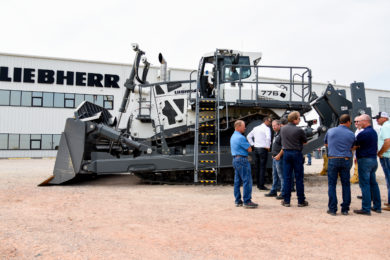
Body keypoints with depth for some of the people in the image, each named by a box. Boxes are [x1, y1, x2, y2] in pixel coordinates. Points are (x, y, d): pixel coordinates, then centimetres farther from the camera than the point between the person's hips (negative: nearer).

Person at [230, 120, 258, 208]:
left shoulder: (233, 137, 16)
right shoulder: (240, 137, -15)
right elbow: (249, 149, -12)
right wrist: (248, 146, 8)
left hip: (235, 159, 10)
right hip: (242, 159, -10)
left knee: (237, 181, 11)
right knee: (247, 180, -8)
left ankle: (238, 201, 16)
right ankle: (247, 201, -8)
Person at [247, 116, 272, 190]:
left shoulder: (256, 128, 14)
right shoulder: (266, 128, -8)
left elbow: (248, 136, 20)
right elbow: (268, 137, -26)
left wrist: (252, 144, 16)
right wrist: (268, 146, -14)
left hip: (256, 148, 7)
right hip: (263, 149, -7)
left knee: (257, 167, 12)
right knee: (262, 167, -5)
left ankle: (258, 184, 20)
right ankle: (261, 185, -4)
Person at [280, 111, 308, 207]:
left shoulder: (282, 129, 3)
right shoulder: (299, 130, -12)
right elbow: (305, 141, 1)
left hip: (286, 153, 4)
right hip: (297, 153, -4)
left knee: (286, 178, 7)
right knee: (299, 178, 4)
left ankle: (286, 201, 10)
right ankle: (301, 201, 10)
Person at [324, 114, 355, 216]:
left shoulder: (330, 131, 3)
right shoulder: (351, 134, 1)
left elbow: (326, 144, 18)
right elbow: (351, 148, 9)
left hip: (333, 159, 0)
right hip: (346, 160, 0)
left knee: (332, 184, 4)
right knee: (346, 184, 10)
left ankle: (332, 209, 3)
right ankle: (345, 209, 13)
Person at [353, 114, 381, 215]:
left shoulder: (364, 133, -17)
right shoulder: (374, 132, 13)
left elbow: (354, 145, -11)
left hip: (365, 160, -9)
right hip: (373, 159, 9)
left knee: (365, 184, -6)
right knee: (373, 183, 14)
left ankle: (366, 209, -4)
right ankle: (377, 207, 20)